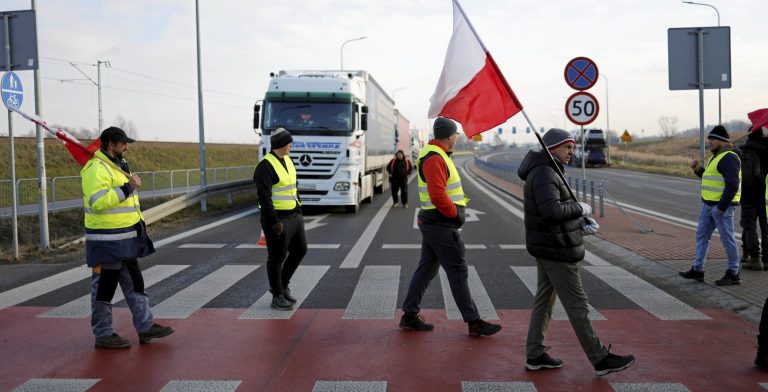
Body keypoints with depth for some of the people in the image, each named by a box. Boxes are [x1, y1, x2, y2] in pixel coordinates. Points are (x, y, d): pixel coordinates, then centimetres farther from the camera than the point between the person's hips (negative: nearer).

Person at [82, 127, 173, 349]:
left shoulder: (118, 165, 16)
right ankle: (103, 335, 12)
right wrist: (127, 188, -27)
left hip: (126, 240, 10)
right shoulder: (96, 168, -16)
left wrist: (139, 224, 24)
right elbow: (97, 202, -28)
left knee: (134, 284, 13)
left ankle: (145, 327, 21)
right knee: (104, 287, 2)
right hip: (106, 241, -10)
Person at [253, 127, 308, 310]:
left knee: (299, 250, 13)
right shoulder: (265, 166, -19)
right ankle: (277, 297, 14)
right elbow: (264, 197, -22)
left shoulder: (287, 160, 10)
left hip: (293, 216, 9)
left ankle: (282, 285, 28)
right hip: (278, 219, -9)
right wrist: (274, 222, -23)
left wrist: (299, 211, 17)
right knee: (277, 257, 1)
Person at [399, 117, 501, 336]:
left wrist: (455, 209, 9)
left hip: (432, 223, 10)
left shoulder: (435, 154, 16)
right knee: (458, 272, -3)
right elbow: (437, 194, -28)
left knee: (426, 269, 14)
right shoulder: (435, 158, -18)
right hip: (442, 224, -10)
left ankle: (409, 316, 20)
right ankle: (474, 323, 5)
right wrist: (455, 213, -16)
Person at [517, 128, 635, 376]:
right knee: (577, 306, -2)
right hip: (556, 252, -11)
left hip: (545, 248, 11)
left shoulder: (547, 171, 16)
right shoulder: (544, 173, -18)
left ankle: (535, 355, 22)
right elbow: (552, 210, -31)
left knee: (544, 301, 14)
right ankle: (600, 360, 7)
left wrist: (581, 225, 6)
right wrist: (580, 208, -16)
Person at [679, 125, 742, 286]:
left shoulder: (729, 158, -16)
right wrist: (698, 169, 9)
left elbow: (732, 185, -23)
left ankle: (733, 274, 9)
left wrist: (722, 207, -22)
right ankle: (697, 270, 18)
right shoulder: (716, 157, 16)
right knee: (701, 235, 12)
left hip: (722, 206, -10)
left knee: (727, 238, -1)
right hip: (708, 204, 10)